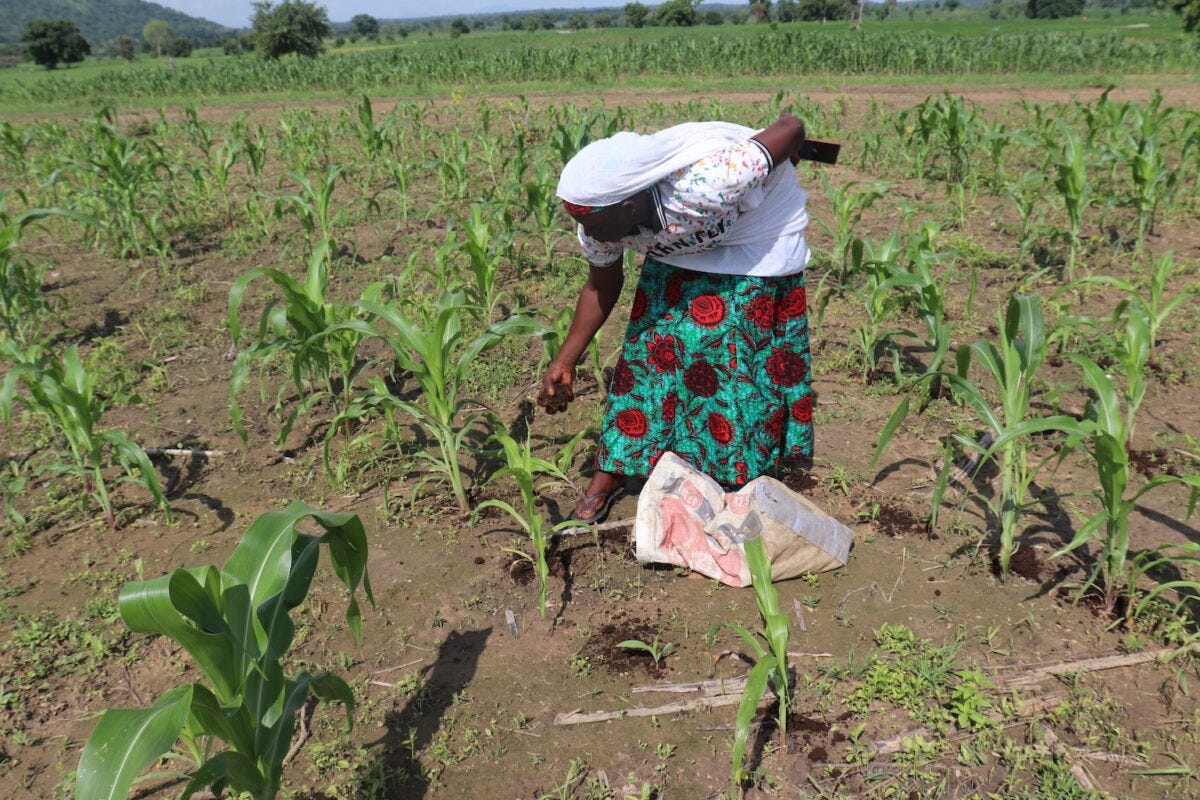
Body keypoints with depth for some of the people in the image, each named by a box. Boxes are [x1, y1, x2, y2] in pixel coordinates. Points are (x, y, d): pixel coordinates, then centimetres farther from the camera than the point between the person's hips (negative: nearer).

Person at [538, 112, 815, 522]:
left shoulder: (705, 184, -43)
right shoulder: (600, 219, -24)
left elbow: (790, 127, -29)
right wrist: (564, 361, -7)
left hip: (758, 233, -4)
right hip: (680, 247, 4)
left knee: (734, 351, -8)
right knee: (652, 345, 0)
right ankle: (611, 470, 10)